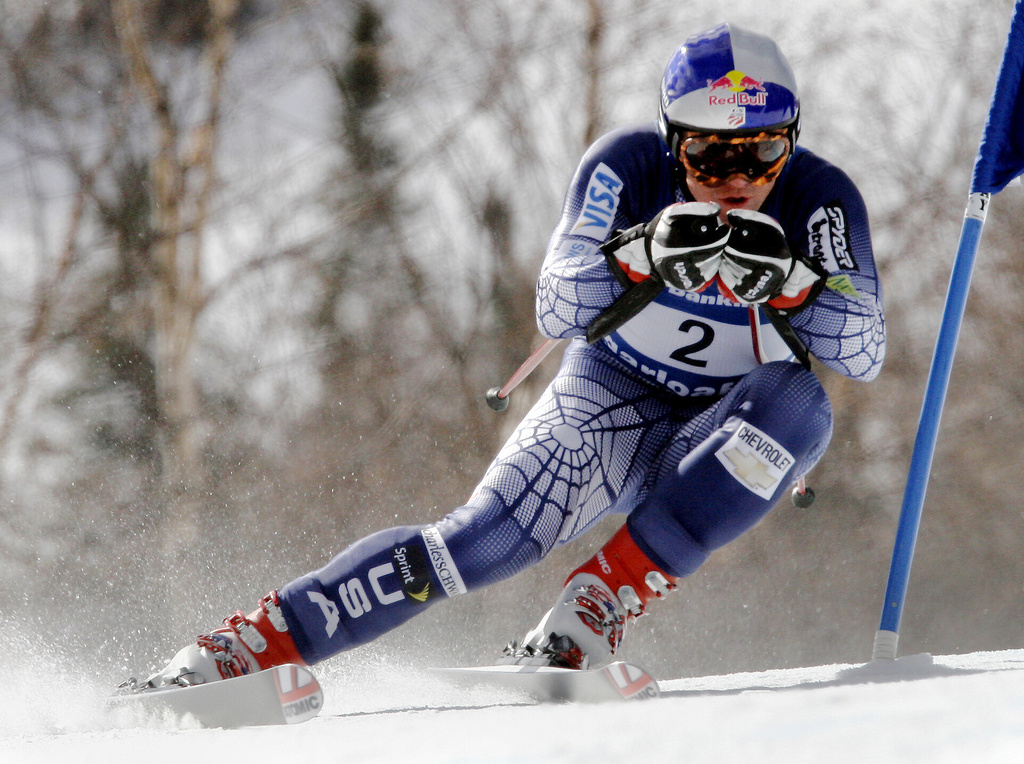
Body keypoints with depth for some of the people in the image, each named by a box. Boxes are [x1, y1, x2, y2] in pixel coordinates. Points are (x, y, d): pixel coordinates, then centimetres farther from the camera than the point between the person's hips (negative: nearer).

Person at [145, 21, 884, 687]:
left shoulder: (821, 198, -18)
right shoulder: (628, 165, -17)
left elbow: (865, 354, -23)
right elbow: (557, 311, -23)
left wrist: (785, 283, -40)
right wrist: (645, 255, -41)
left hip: (723, 444, 1)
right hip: (611, 394, 0)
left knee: (800, 404, -34)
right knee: (485, 538, -24)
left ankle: (600, 606, -32)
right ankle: (242, 645, -19)